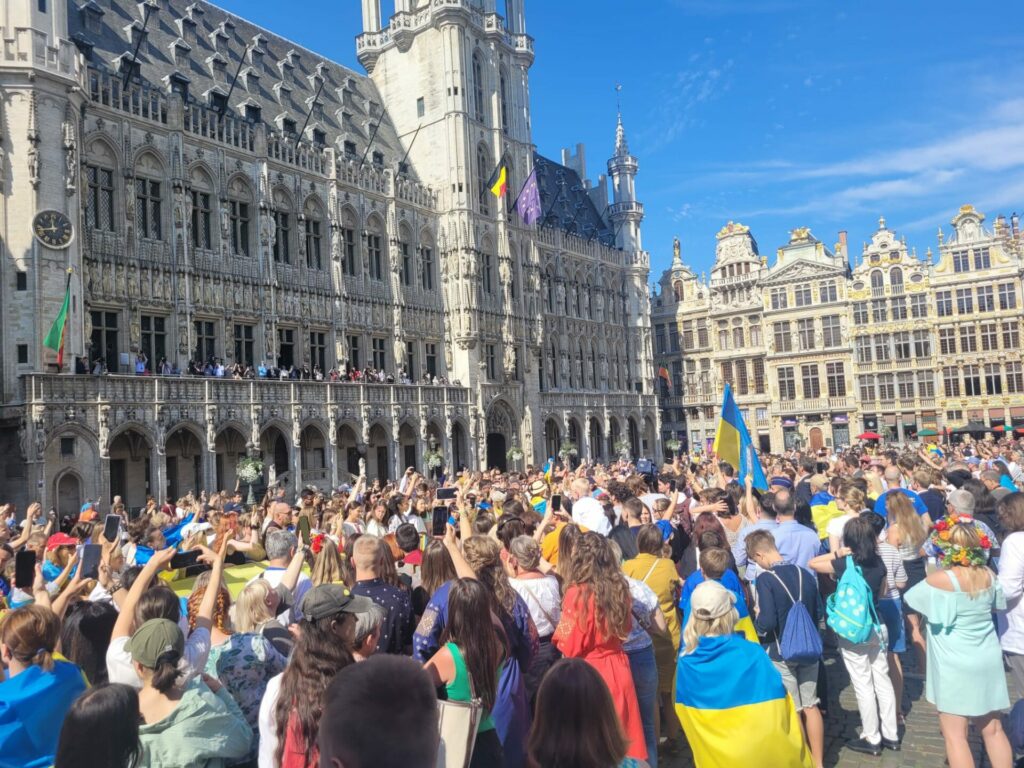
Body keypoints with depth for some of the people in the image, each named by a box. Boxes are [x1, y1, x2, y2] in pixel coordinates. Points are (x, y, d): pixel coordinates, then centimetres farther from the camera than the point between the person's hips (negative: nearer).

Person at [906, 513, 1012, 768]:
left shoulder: (939, 579, -21)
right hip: (988, 662, 6)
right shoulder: (988, 575, -4)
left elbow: (910, 599, -5)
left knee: (955, 735, 5)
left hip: (955, 667, -6)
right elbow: (999, 604, 16)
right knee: (993, 729, 19)